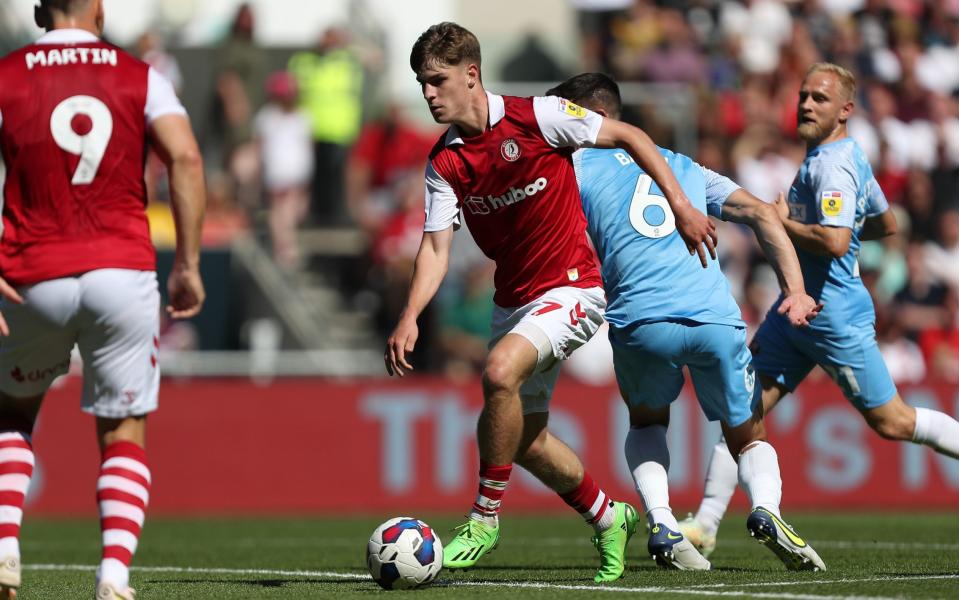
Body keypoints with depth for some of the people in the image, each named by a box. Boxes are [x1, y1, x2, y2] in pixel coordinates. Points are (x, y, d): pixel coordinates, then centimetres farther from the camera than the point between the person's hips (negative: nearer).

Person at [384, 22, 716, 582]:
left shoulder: (536, 117, -15)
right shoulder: (444, 163, -1)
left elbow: (629, 136, -5)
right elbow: (436, 246, -6)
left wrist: (682, 206, -7)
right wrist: (410, 317, -22)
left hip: (571, 288, -7)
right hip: (513, 299, 7)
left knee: (500, 372, -30)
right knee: (524, 436, 12)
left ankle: (485, 516, -16)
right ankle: (608, 518, 36)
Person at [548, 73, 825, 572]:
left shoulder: (577, 163, 17)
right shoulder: (684, 166, 28)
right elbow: (761, 214, 18)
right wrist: (795, 290, 11)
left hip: (640, 321, -2)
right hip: (716, 318, 2)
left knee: (647, 422, 28)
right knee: (748, 438, 20)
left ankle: (661, 525, 3)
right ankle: (765, 508, -13)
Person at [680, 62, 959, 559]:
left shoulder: (834, 165, -19)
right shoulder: (847, 156, 12)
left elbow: (834, 241, -32)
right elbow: (885, 224, 24)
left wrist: (783, 222, -17)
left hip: (836, 320, -10)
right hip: (796, 311, 10)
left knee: (891, 422, 1)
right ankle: (706, 524, -3)